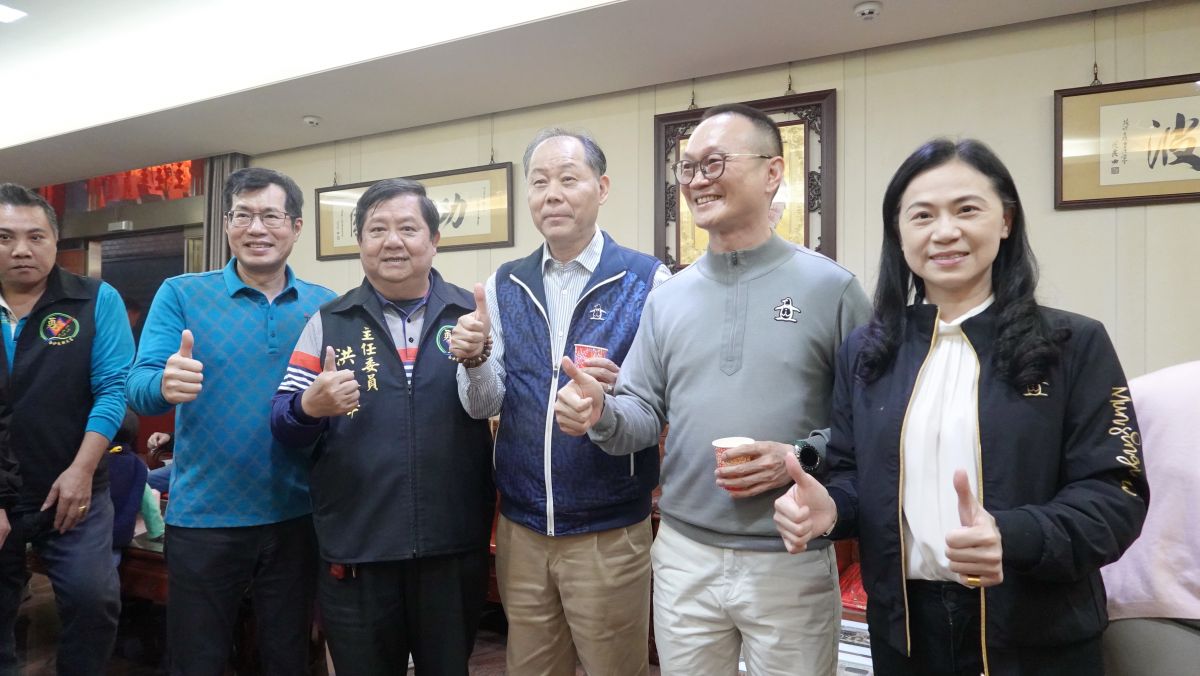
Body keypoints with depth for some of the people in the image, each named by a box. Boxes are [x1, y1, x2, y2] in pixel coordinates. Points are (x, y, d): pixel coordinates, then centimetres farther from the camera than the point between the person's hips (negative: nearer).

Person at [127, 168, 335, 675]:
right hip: (203, 516, -1)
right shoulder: (180, 294, -3)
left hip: (296, 516, 2)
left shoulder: (324, 306, 2)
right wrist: (166, 384, -34)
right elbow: (140, 387, -12)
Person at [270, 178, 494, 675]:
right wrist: (311, 406, -20)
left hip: (454, 549, 0)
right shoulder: (329, 322, 5)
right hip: (356, 552, 1)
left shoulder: (472, 314, 1)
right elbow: (283, 426, 2)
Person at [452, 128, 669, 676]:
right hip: (520, 527, 4)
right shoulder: (504, 285, 4)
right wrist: (476, 360, -18)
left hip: (609, 532, -3)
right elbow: (484, 405, 2)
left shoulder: (647, 280, -8)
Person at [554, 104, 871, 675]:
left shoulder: (830, 287, -6)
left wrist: (802, 457, -20)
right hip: (683, 554, 4)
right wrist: (601, 414, -15)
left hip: (791, 562, -3)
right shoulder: (668, 298, 5)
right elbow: (644, 412, 5)